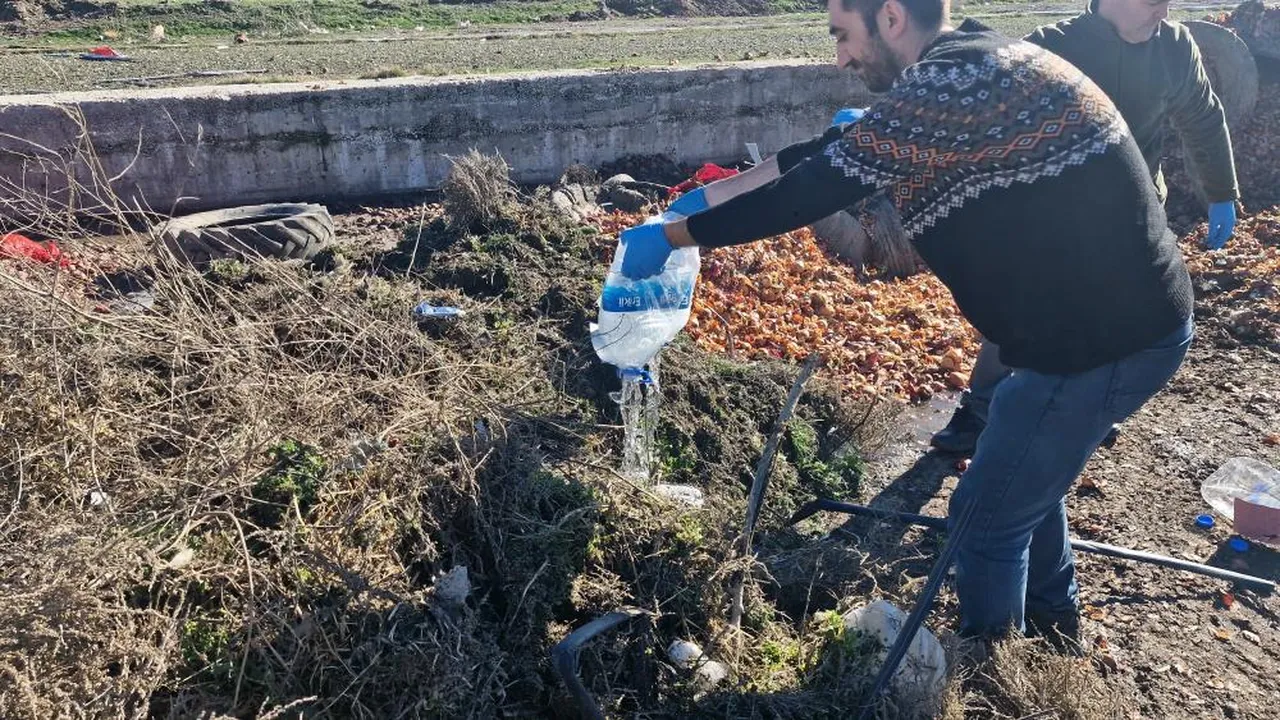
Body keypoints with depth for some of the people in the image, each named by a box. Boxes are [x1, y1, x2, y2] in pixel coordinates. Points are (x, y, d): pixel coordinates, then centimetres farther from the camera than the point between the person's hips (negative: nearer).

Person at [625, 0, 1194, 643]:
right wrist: (711, 195, 14)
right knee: (1025, 477, 26)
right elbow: (826, 155, 11)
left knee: (987, 516, 5)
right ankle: (1051, 624, 48)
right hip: (1119, 315, 10)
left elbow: (812, 190, -21)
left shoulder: (953, 84, -24)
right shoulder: (971, 68, 7)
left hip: (1107, 337, -10)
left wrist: (669, 236, -11)